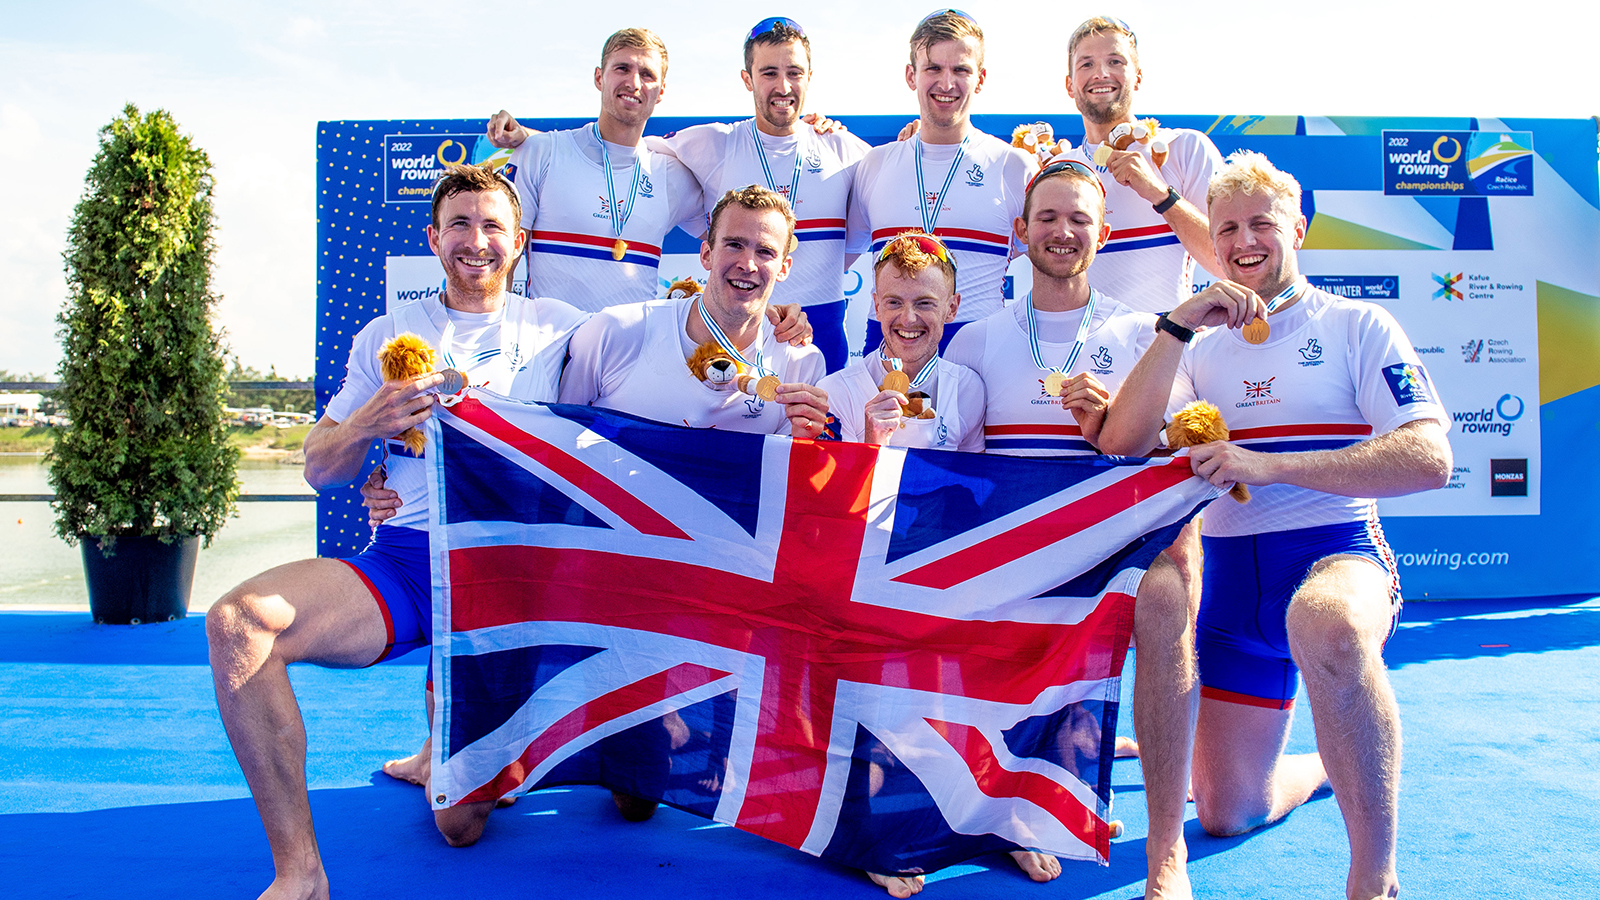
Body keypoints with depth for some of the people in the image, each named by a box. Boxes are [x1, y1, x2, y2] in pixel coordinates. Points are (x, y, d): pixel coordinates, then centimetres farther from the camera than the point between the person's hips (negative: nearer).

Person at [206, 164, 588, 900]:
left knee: (462, 825, -7)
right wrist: (365, 425, -8)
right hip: (404, 559, 2)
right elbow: (319, 471, 13)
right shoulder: (386, 336, 15)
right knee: (237, 621, -27)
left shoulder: (558, 328, 11)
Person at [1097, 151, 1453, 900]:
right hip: (1230, 570, 5)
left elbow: (1429, 460, -13)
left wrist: (1270, 465, -21)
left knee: (1326, 626, -43)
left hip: (1336, 550, -4)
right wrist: (1179, 323, -13)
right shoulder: (1203, 347, 12)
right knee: (1226, 812, 9)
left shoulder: (1355, 325, 1)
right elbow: (1120, 442, -5)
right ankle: (1335, 764, 42)